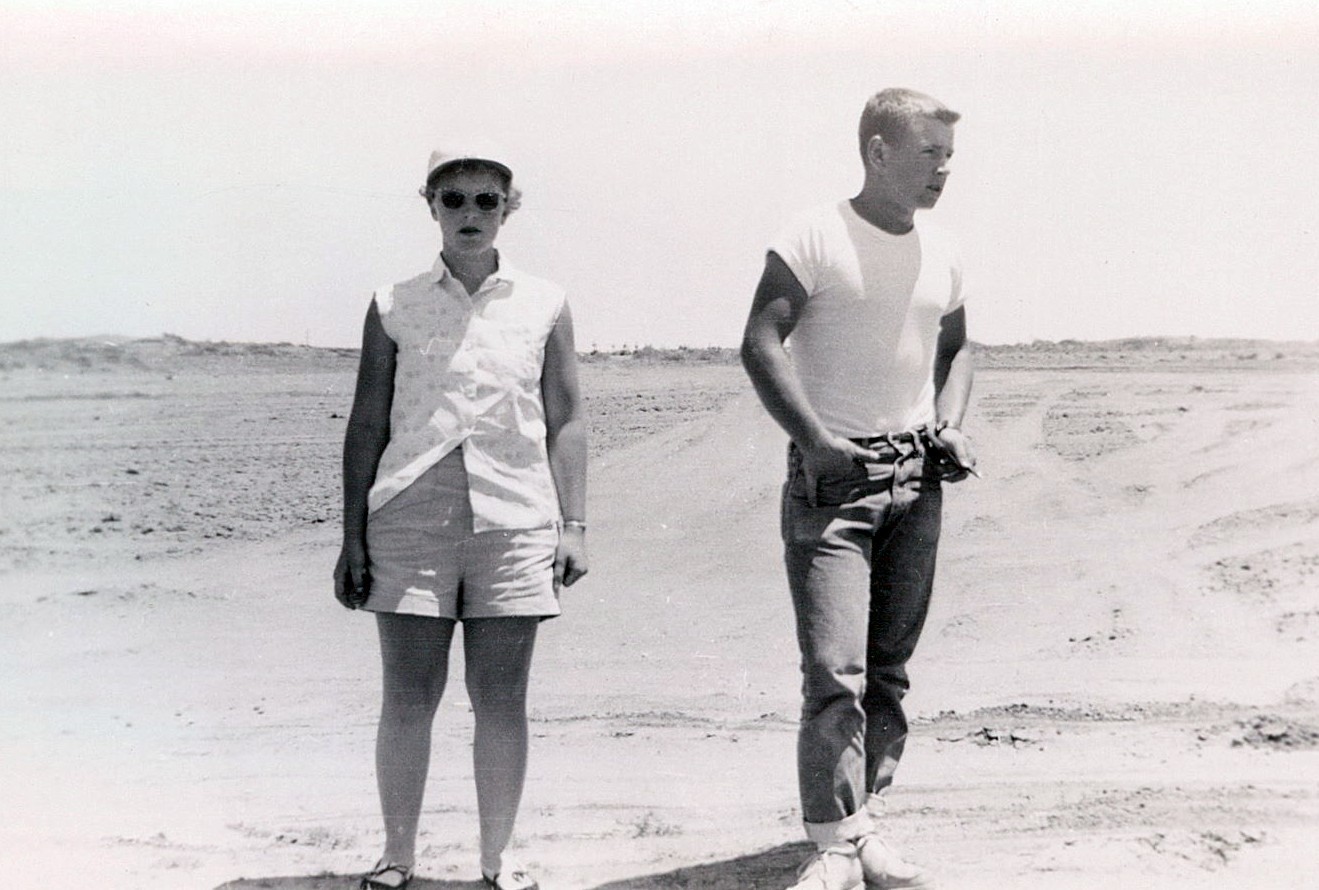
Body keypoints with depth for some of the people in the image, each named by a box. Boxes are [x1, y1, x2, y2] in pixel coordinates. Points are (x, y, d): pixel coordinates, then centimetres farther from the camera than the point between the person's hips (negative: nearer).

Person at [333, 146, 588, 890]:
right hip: (410, 521, 0)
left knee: (501, 701, 4)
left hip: (513, 521, 0)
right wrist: (353, 537, 4)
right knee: (409, 698, 1)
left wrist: (574, 526, 3)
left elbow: (567, 421, 9)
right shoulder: (394, 307, 7)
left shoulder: (544, 305, 8)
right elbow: (366, 426, 8)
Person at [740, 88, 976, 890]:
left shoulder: (943, 255, 12)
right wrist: (816, 440, -20)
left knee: (890, 668, 9)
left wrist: (951, 426, 7)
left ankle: (867, 824, 19)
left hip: (917, 480, 6)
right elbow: (760, 343, -12)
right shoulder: (817, 237, -7)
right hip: (832, 479, -6)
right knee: (835, 669, -12)